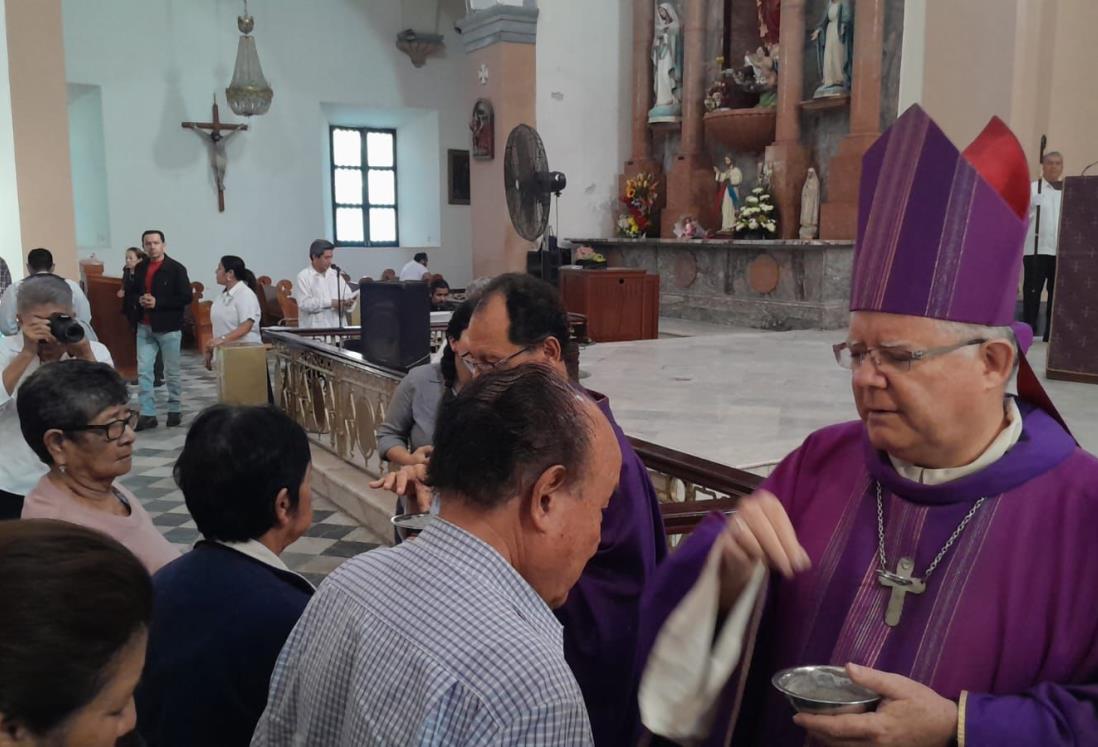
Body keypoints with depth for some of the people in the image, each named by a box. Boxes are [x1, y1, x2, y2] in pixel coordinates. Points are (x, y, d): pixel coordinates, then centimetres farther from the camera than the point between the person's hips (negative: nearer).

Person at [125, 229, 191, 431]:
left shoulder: (176, 269, -7)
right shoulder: (140, 268, 10)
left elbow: (186, 297, -13)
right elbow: (130, 295, 17)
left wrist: (158, 302, -19)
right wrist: (138, 300, -7)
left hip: (168, 327, -4)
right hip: (144, 327, 5)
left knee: (172, 372, 7)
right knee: (143, 371, -1)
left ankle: (175, 410, 21)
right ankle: (148, 414, 3)